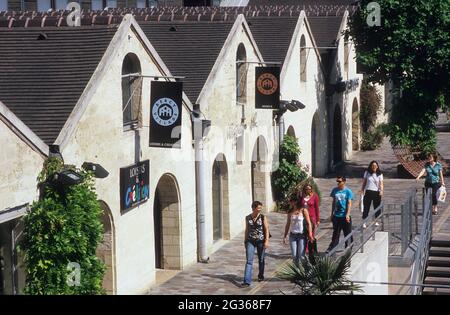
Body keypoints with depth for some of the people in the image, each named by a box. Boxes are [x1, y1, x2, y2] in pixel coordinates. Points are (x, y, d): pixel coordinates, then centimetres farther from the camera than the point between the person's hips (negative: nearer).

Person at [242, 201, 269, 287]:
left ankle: (261, 276, 35)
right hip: (250, 241, 1)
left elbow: (266, 229, -5)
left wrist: (266, 241, -14)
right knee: (249, 261, -7)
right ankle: (247, 281, -12)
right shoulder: (248, 218, 4)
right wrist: (245, 241, 15)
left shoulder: (263, 217, -3)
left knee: (261, 259, 12)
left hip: (261, 241, -1)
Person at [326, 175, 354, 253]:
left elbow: (349, 203, -8)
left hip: (345, 216, -3)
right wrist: (332, 214, 11)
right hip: (336, 215, 3)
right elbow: (333, 202, 11)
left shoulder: (348, 191, -7)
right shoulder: (335, 190, 4)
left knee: (347, 233, 7)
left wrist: (348, 214, -16)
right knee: (335, 233, 7)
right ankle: (331, 248, 8)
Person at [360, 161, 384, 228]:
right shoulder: (367, 172, 4)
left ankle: (376, 221, 21)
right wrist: (362, 190, 2)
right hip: (368, 192, 0)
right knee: (366, 207, -1)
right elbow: (364, 182, 10)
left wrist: (381, 190, -20)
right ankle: (364, 222, 1)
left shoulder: (379, 174, 2)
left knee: (377, 207, 6)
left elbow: (381, 184, -4)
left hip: (376, 192, 0)